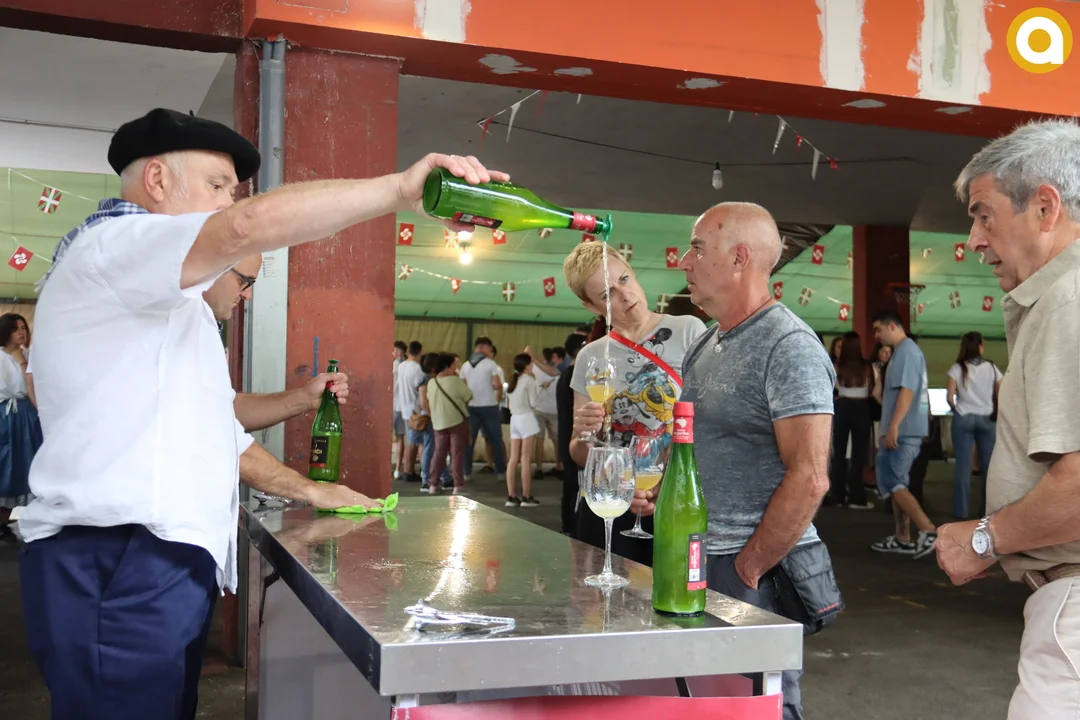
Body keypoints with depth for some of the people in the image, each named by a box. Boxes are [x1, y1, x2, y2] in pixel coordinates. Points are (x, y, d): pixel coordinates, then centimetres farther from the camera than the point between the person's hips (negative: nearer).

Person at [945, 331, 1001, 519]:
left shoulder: (957, 368, -2)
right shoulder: (991, 368, 3)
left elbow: (949, 397, -8)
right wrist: (996, 413, 17)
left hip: (963, 418, -1)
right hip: (986, 418, 1)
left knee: (963, 465, 1)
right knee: (988, 465, 7)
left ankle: (961, 510, 1)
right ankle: (987, 509, 9)